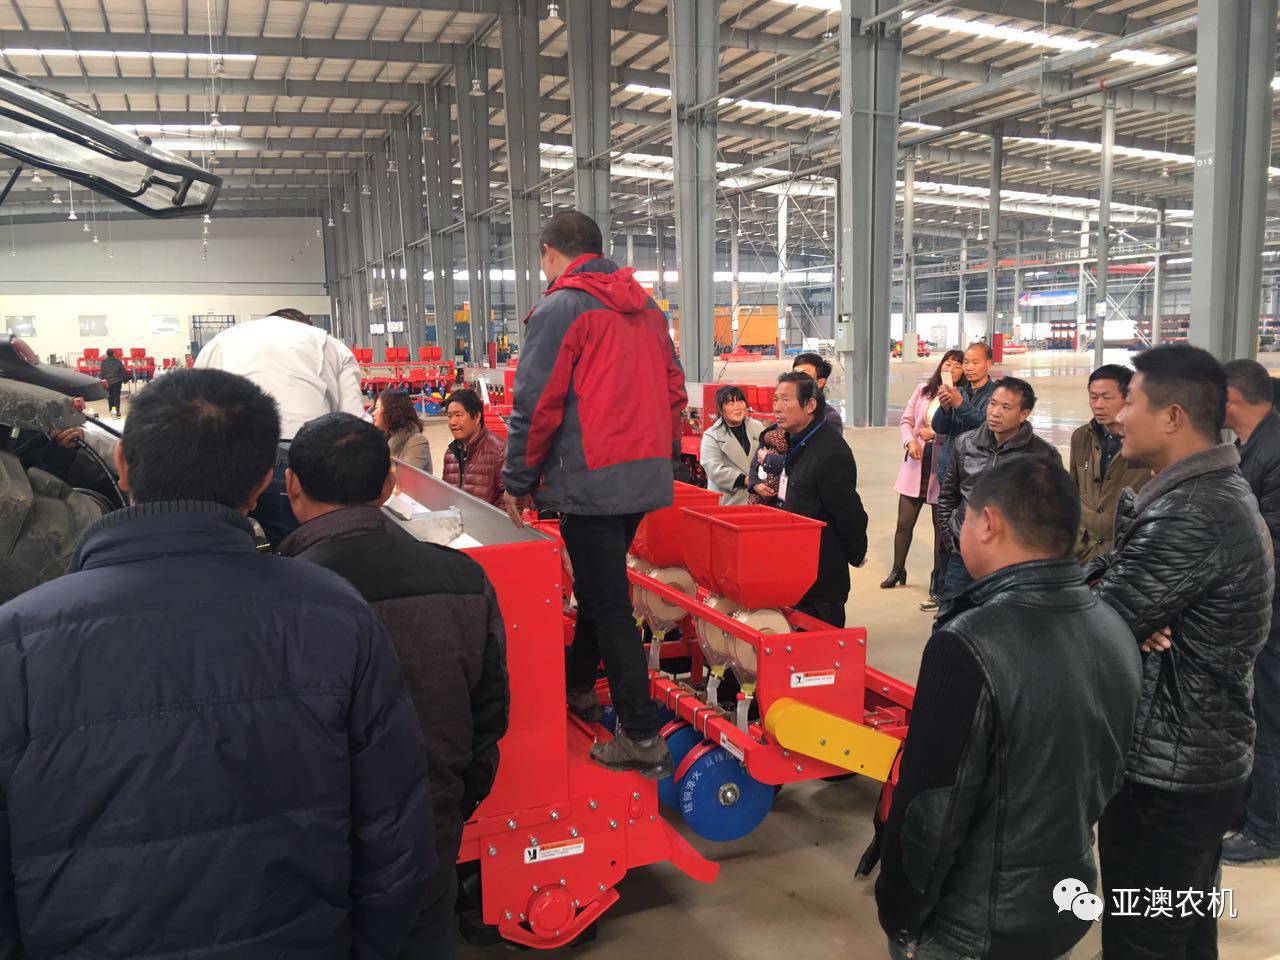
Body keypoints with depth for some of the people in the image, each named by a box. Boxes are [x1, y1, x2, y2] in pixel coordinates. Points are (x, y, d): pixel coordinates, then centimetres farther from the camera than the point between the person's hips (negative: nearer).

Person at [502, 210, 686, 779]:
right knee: (601, 587, 23)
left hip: (591, 481, -8)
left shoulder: (560, 309, -9)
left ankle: (642, 738, 2)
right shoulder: (645, 306, 14)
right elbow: (673, 389, 16)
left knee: (606, 605, -2)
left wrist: (517, 483, -3)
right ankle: (578, 688, 40)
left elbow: (536, 406, -13)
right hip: (645, 478, 8)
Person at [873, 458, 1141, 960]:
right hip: (1071, 912, 7)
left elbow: (931, 812, -24)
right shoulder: (1114, 630, -4)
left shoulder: (968, 646, -29)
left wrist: (900, 917, -11)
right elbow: (1108, 776, 8)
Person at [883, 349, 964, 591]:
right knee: (904, 523, 9)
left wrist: (934, 435, -16)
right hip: (915, 465, 4)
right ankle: (898, 569, 27)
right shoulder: (923, 390, 6)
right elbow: (905, 421, 9)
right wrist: (910, 441, -8)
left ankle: (938, 575, 24)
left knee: (941, 524, 9)